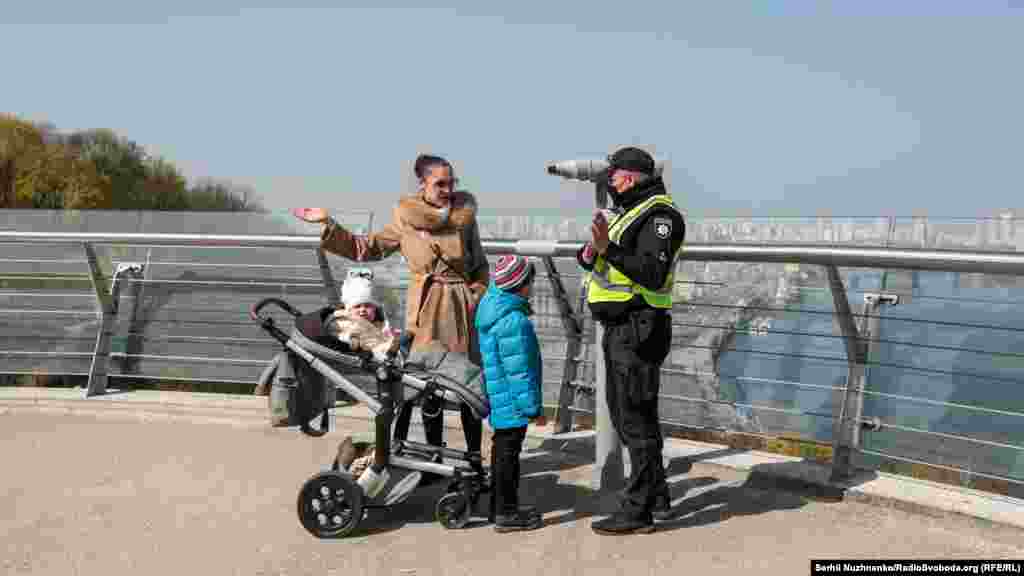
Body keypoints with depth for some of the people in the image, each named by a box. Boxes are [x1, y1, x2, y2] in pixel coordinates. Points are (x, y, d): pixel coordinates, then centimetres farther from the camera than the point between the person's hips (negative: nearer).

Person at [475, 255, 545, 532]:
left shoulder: (493, 306, 4)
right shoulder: (514, 321, -25)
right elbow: (519, 371, -23)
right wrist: (533, 406, -19)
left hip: (500, 401, 10)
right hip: (513, 403, -10)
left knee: (503, 451, 19)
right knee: (508, 452, -1)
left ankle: (501, 506, 31)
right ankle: (506, 513, 9)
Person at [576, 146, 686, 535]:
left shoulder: (659, 213, -12)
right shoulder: (629, 213, 19)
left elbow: (653, 274, -24)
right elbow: (590, 262, 15)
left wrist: (609, 249, -30)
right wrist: (590, 252, -7)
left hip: (638, 329, -11)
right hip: (619, 328, 11)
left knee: (636, 420, -6)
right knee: (626, 415, 18)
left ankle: (638, 511, 0)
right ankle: (657, 496, 29)